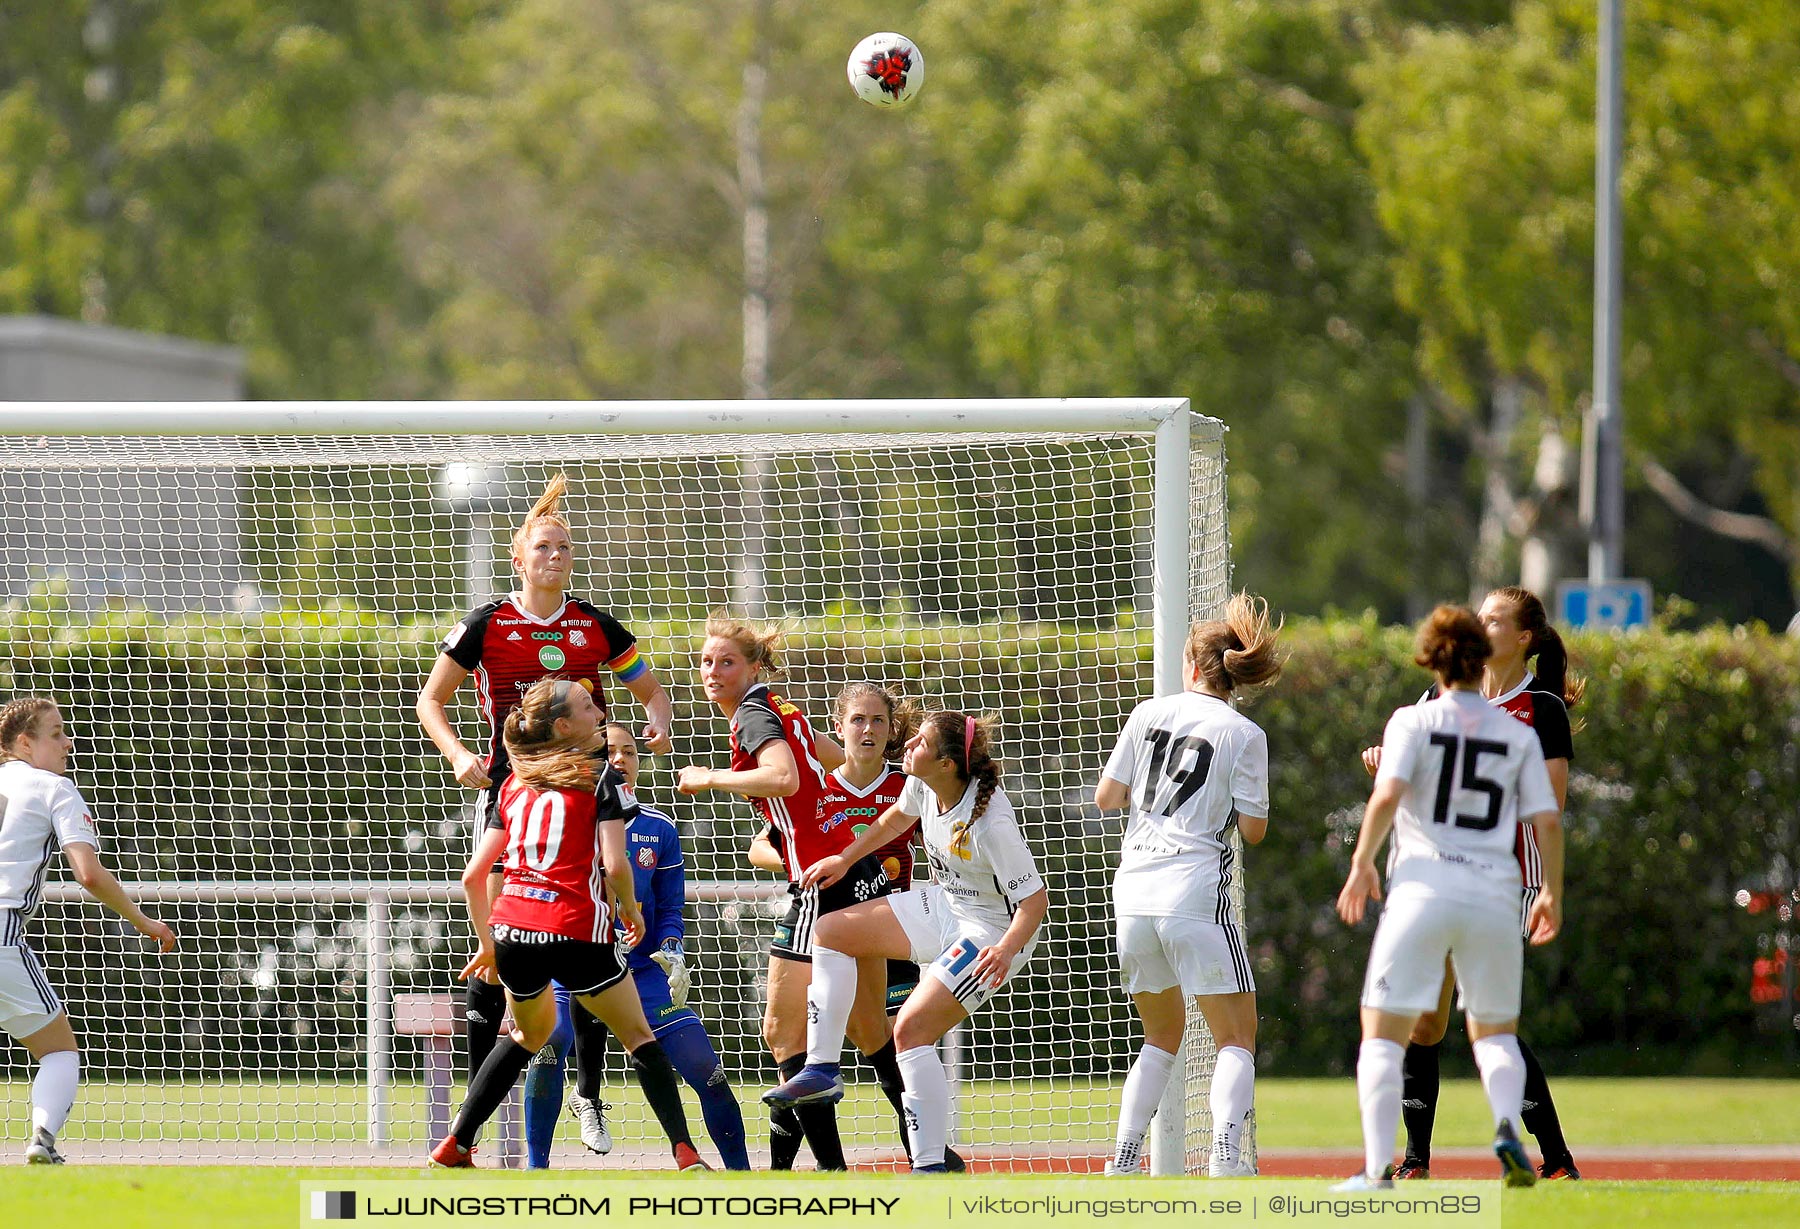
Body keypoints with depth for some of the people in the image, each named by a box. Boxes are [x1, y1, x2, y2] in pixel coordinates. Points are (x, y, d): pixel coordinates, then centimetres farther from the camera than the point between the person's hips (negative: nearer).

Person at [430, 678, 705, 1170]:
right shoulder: (601, 778, -1)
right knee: (639, 1037, 7)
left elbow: (473, 875, 13)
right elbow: (615, 865, -11)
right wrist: (630, 908, 8)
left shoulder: (514, 785, 16)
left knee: (529, 1032, 30)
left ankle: (455, 1146, 26)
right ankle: (684, 1153, -7)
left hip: (511, 930, 5)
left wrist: (487, 941, 23)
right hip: (575, 933, -5)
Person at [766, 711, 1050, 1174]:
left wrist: (1007, 949, -45)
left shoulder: (990, 822, -34)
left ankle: (931, 1167, -17)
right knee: (831, 930, 10)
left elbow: (1035, 899, -29)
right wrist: (844, 860, 20)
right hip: (943, 906, 10)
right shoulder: (924, 783, -11)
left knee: (911, 1030, -20)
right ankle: (822, 1071, 9)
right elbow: (899, 816, 15)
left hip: (991, 933, -9)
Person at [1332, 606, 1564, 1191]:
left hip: (1423, 886, -3)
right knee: (1495, 1033, 18)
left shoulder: (1413, 721, 1)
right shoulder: (1519, 735, 8)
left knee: (1382, 1035, 3)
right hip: (1495, 895, 3)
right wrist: (1552, 892, 18)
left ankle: (1378, 1168, -11)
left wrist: (1361, 864, 0)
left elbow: (1386, 796, -12)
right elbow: (1547, 821, 5)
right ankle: (1507, 1129, -10)